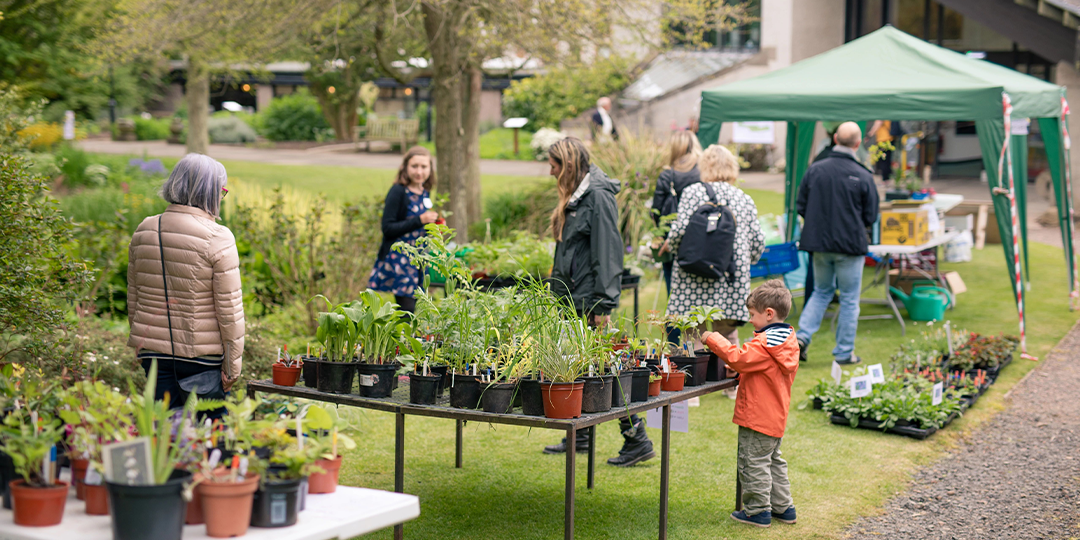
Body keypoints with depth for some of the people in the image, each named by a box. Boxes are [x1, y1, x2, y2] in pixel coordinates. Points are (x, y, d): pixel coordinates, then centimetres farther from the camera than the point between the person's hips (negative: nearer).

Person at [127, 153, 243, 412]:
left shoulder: (144, 232, 4)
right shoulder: (217, 238, -12)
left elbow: (133, 297, 12)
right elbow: (229, 308, -11)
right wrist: (232, 365, -4)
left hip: (154, 352, 5)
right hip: (202, 355, -5)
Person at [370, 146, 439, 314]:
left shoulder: (425, 194, 12)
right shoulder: (398, 192, -10)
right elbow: (388, 228, -17)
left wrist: (434, 225, 6)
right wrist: (419, 220, -21)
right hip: (399, 259, -7)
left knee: (412, 305, 6)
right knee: (407, 308, -14)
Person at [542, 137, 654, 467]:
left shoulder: (598, 196, -14)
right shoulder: (574, 196, 15)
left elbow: (607, 252, -19)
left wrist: (603, 306, -21)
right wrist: (557, 288, 19)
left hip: (589, 300, -9)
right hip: (571, 298, 9)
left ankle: (637, 439, -2)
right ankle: (578, 438, 22)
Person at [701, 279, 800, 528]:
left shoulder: (765, 343, -21)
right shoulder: (788, 340, 9)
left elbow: (738, 358, -28)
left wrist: (714, 339, -19)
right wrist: (743, 373, 11)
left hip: (758, 417, -10)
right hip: (776, 417, 10)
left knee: (753, 462, 1)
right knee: (773, 461, 20)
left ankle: (758, 510, 8)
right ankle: (783, 507, 26)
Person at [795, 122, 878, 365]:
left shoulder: (815, 170, -4)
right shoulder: (863, 176, -12)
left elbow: (801, 206, 3)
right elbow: (871, 217, -4)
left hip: (819, 244, 3)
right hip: (850, 245, -3)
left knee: (822, 291, 21)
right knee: (849, 299, 9)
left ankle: (803, 335, 5)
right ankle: (844, 352, 14)